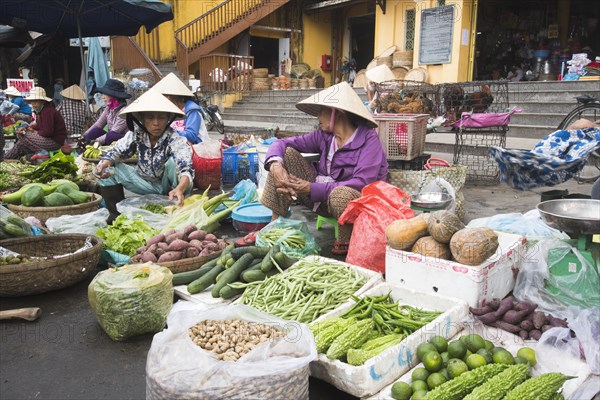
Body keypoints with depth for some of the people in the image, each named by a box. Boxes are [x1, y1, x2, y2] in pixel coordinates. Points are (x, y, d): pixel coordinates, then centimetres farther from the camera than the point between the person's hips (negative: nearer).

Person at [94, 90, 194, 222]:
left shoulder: (176, 140, -26)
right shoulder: (137, 134, -13)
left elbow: (186, 169, -41)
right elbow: (117, 151, -7)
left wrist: (180, 189, -63)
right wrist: (104, 164, -31)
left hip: (170, 188, -4)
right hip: (147, 184, 4)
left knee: (174, 162, -33)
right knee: (110, 170, -11)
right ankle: (117, 213, 1)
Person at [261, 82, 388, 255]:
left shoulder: (369, 139, -14)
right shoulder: (324, 136, 3)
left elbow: (362, 183, -26)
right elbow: (282, 143, 2)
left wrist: (312, 189, -30)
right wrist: (275, 164, -22)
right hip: (321, 198, 6)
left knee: (341, 194, -42)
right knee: (286, 154, -5)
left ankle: (345, 244, -10)